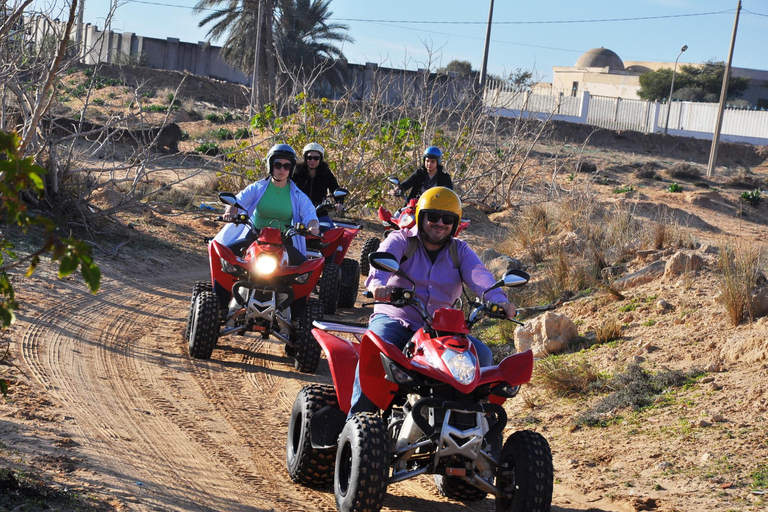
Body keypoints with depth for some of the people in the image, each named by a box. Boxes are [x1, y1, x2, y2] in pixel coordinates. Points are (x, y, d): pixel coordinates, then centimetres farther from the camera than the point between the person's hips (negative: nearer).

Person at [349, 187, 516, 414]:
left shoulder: (460, 251, 11)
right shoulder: (400, 240, 3)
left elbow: (479, 275, -9)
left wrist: (499, 300, -32)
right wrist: (377, 284, -46)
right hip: (395, 320, -3)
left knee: (482, 354, -17)